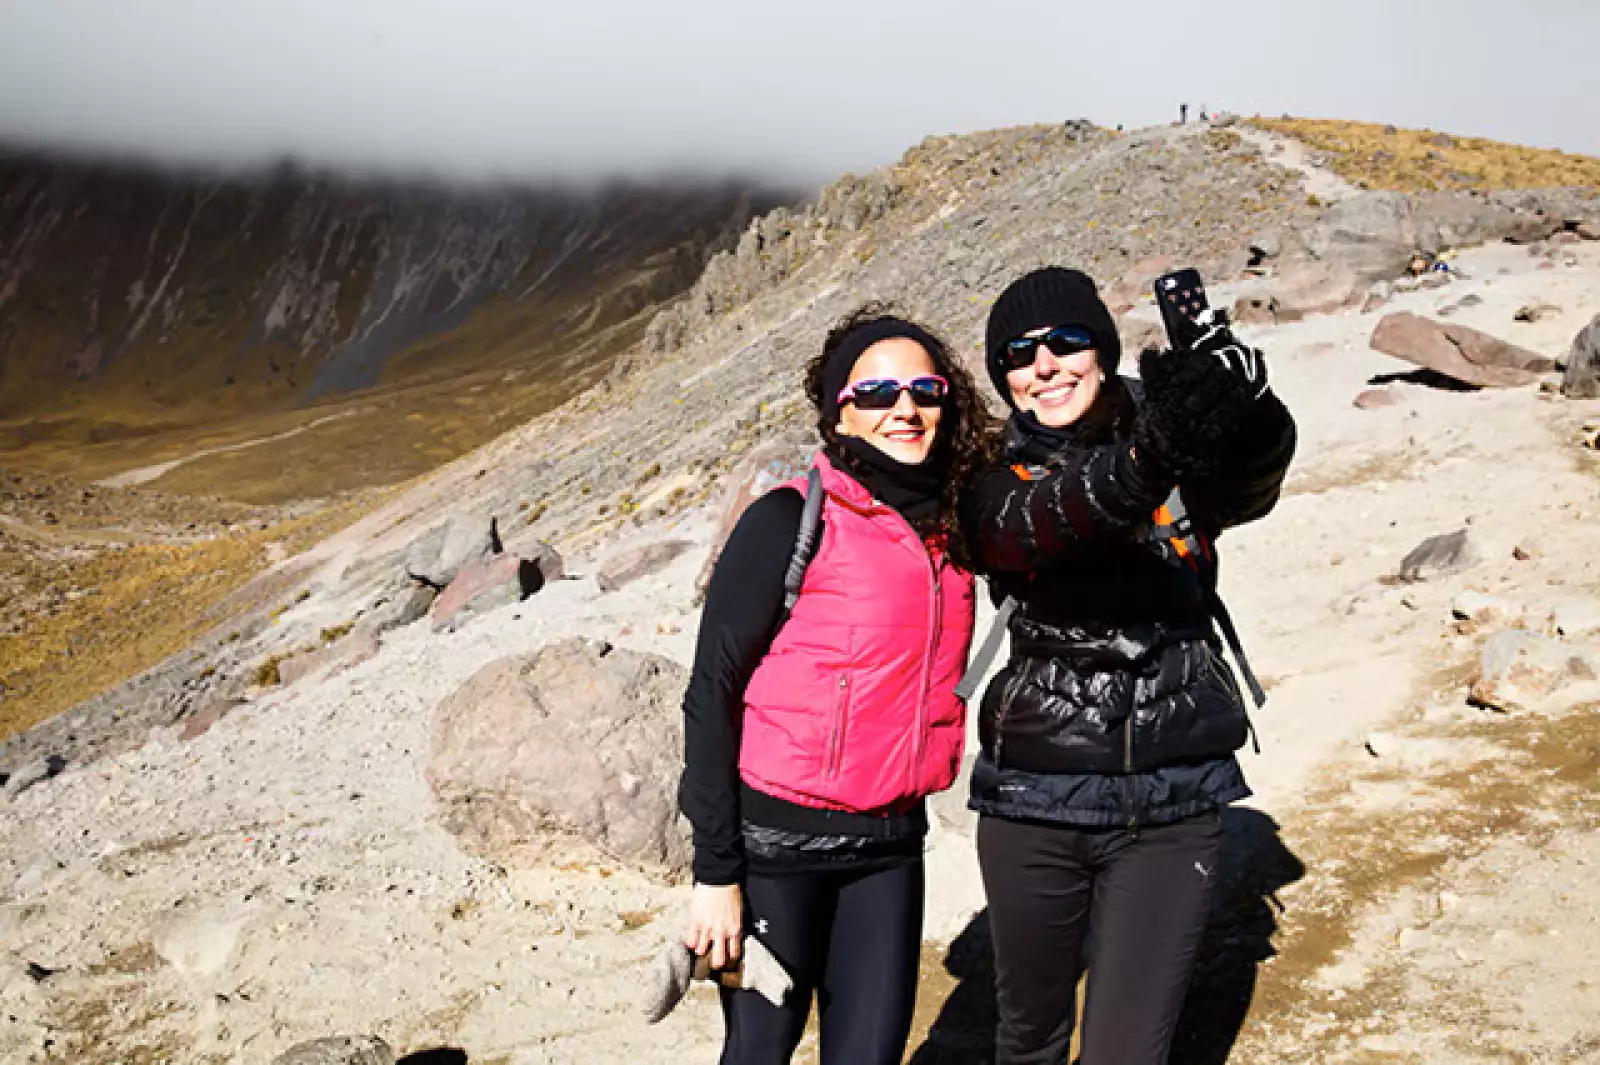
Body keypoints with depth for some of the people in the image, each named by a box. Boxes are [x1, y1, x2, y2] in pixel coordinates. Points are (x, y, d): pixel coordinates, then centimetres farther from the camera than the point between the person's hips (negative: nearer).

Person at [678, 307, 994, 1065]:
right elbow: (711, 695, -11)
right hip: (778, 841, -5)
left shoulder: (950, 534, 5)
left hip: (889, 846, 5)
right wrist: (715, 873, -14)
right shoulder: (791, 521, -11)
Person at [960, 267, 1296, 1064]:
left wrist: (1242, 405, -47)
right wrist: (1143, 463, -45)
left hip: (1173, 806, -1)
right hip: (1033, 801, 1)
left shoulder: (1185, 457, 1)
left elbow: (1253, 482, -22)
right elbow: (1029, 528, -24)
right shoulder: (995, 483, 0)